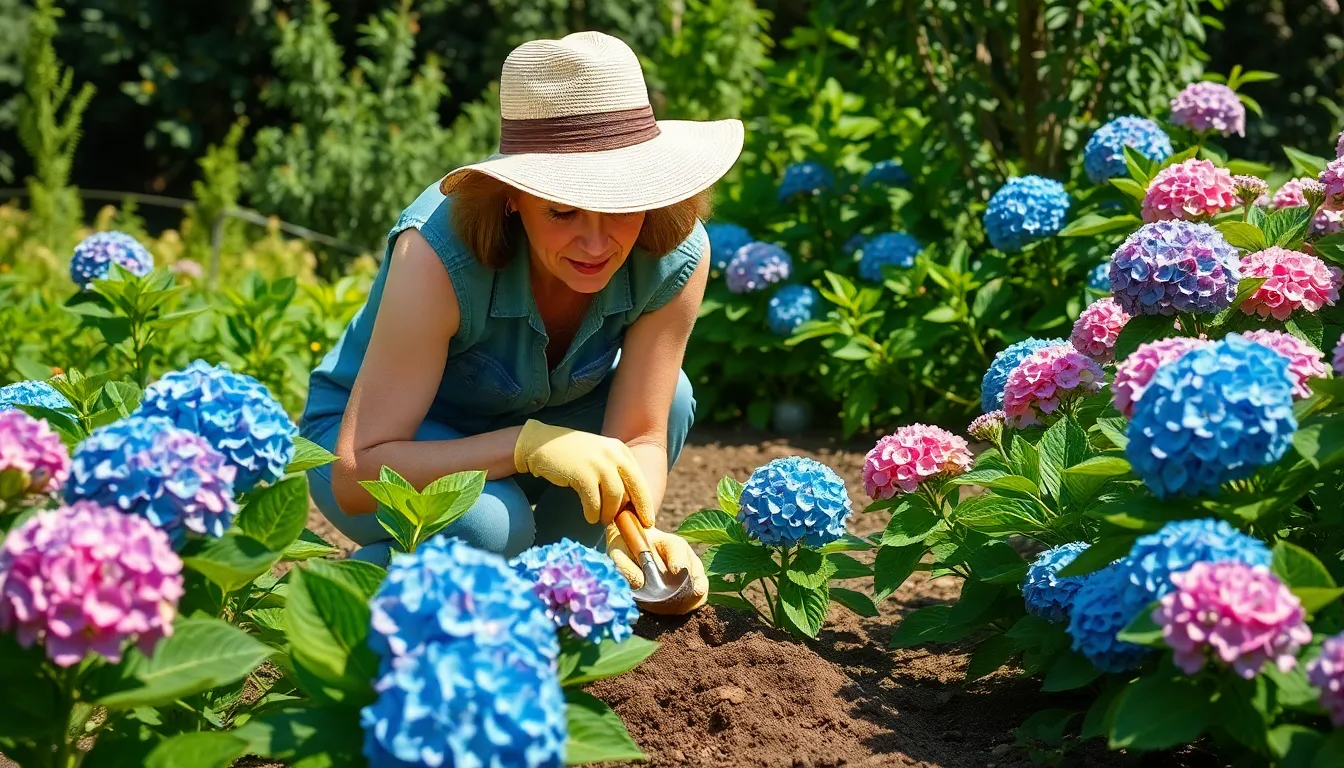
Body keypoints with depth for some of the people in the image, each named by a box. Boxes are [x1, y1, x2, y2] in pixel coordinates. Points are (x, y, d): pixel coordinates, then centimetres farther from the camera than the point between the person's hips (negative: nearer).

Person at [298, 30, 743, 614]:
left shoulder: (678, 255, -23)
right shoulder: (440, 249, -35)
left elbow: (638, 436, -17)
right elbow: (356, 475, -36)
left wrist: (634, 532, -39)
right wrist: (528, 443, -46)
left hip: (518, 428, 5)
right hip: (370, 436, -5)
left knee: (669, 397, -20)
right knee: (490, 524, -36)